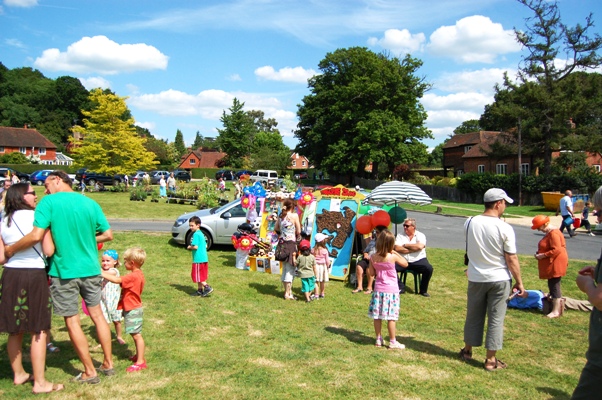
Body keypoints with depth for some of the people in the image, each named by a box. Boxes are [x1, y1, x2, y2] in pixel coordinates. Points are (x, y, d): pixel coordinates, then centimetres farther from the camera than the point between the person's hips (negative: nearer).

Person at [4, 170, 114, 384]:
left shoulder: (49, 202, -11)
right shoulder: (90, 203, 2)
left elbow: (36, 236, -20)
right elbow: (108, 234, 2)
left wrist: (10, 250, -4)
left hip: (64, 271, -4)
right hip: (90, 268, 4)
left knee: (72, 322, 8)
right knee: (97, 314, 17)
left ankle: (90, 372, 16)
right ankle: (108, 363, 25)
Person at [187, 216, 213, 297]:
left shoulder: (196, 234, -15)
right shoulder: (201, 234, 14)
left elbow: (195, 246, -24)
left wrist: (189, 247, -4)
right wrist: (191, 247, 15)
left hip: (198, 259, -10)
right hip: (204, 258, 10)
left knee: (198, 276, -1)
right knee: (201, 276, 16)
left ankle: (207, 287, -4)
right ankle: (199, 290, 23)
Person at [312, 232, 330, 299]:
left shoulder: (313, 250, -7)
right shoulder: (325, 250, -12)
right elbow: (327, 260, -5)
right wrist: (328, 266, 11)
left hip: (315, 266, 0)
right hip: (323, 266, 0)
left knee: (316, 281, 4)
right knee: (322, 281, 13)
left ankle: (317, 295, 2)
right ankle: (322, 294, 25)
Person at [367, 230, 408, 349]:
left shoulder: (373, 257, -5)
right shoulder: (393, 257, -14)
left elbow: (371, 273, 5)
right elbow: (405, 263, 2)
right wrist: (396, 253, 6)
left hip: (378, 289, 4)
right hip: (391, 290, -4)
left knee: (377, 316, 10)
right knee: (391, 317, 3)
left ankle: (378, 339, 21)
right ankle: (392, 342, 10)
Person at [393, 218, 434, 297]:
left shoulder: (420, 235, 2)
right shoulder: (400, 236, 7)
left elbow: (419, 246, -18)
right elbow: (397, 248, -9)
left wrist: (405, 245, -8)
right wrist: (413, 249, -11)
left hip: (418, 261, -1)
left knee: (429, 268, -28)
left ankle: (423, 290, -5)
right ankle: (400, 288, -5)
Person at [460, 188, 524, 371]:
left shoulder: (469, 223, -5)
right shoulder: (505, 229, -17)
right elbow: (511, 259, -13)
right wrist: (519, 282, -2)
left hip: (475, 278, 3)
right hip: (499, 279, -3)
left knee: (473, 316, 17)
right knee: (496, 319, 8)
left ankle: (467, 350, 33)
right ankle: (491, 360, 15)